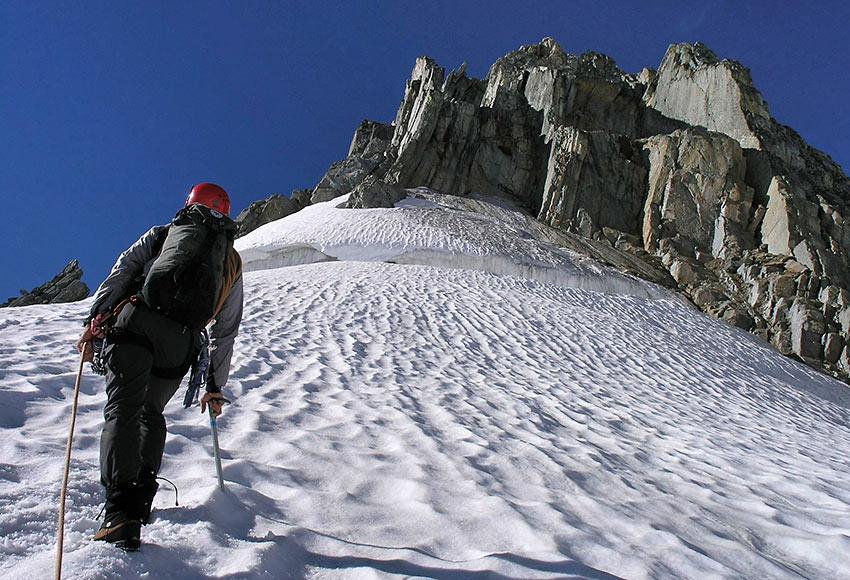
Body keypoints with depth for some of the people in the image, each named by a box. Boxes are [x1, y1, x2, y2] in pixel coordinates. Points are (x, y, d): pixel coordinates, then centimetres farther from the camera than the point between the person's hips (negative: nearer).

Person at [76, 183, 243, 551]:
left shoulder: (162, 234, 23)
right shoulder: (232, 263, 26)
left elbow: (122, 270, 6)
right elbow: (226, 332, 24)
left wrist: (93, 320, 1)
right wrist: (215, 386, 27)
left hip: (136, 321, -2)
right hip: (181, 343, 2)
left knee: (123, 410, -7)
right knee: (151, 413, 23)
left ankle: (121, 509, -23)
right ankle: (142, 497, 14)